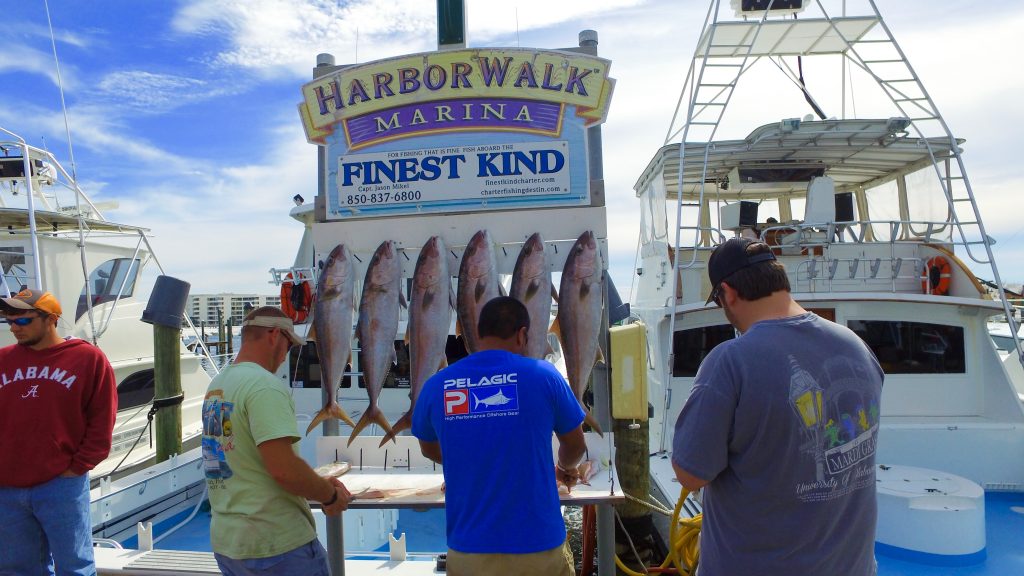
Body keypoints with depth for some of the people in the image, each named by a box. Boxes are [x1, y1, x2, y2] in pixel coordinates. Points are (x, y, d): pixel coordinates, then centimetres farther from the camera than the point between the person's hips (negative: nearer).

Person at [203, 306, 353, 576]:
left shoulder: (216, 386, 9)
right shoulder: (264, 385, -19)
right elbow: (284, 469, -26)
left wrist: (320, 483, 14)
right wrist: (331, 494, -9)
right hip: (277, 544, -8)